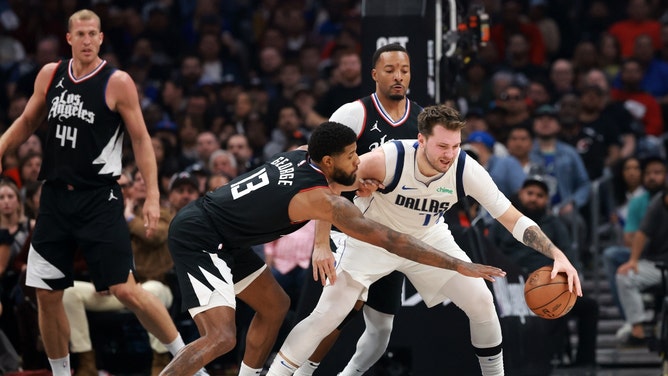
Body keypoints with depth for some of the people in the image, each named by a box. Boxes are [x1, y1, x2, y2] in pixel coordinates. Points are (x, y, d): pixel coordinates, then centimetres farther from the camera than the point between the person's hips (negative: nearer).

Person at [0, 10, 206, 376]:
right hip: (55, 195, 5)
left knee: (125, 291, -11)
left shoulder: (117, 82, -8)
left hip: (99, 198, -5)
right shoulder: (50, 75, 6)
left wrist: (152, 196, -11)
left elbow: (141, 139, -5)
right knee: (47, 294, 4)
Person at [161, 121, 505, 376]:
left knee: (274, 305, 18)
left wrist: (350, 184, 9)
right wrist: (459, 266, -19)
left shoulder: (299, 155, 3)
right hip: (197, 239, -10)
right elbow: (391, 241, -21)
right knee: (220, 337, -21)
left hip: (221, 238, 10)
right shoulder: (324, 200, -21)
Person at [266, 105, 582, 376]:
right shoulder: (389, 158, -34)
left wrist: (558, 255, -34)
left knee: (481, 302, -4)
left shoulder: (466, 169, -26)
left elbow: (514, 220, -22)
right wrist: (321, 244, -25)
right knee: (326, 316, -14)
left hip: (427, 238, 3)